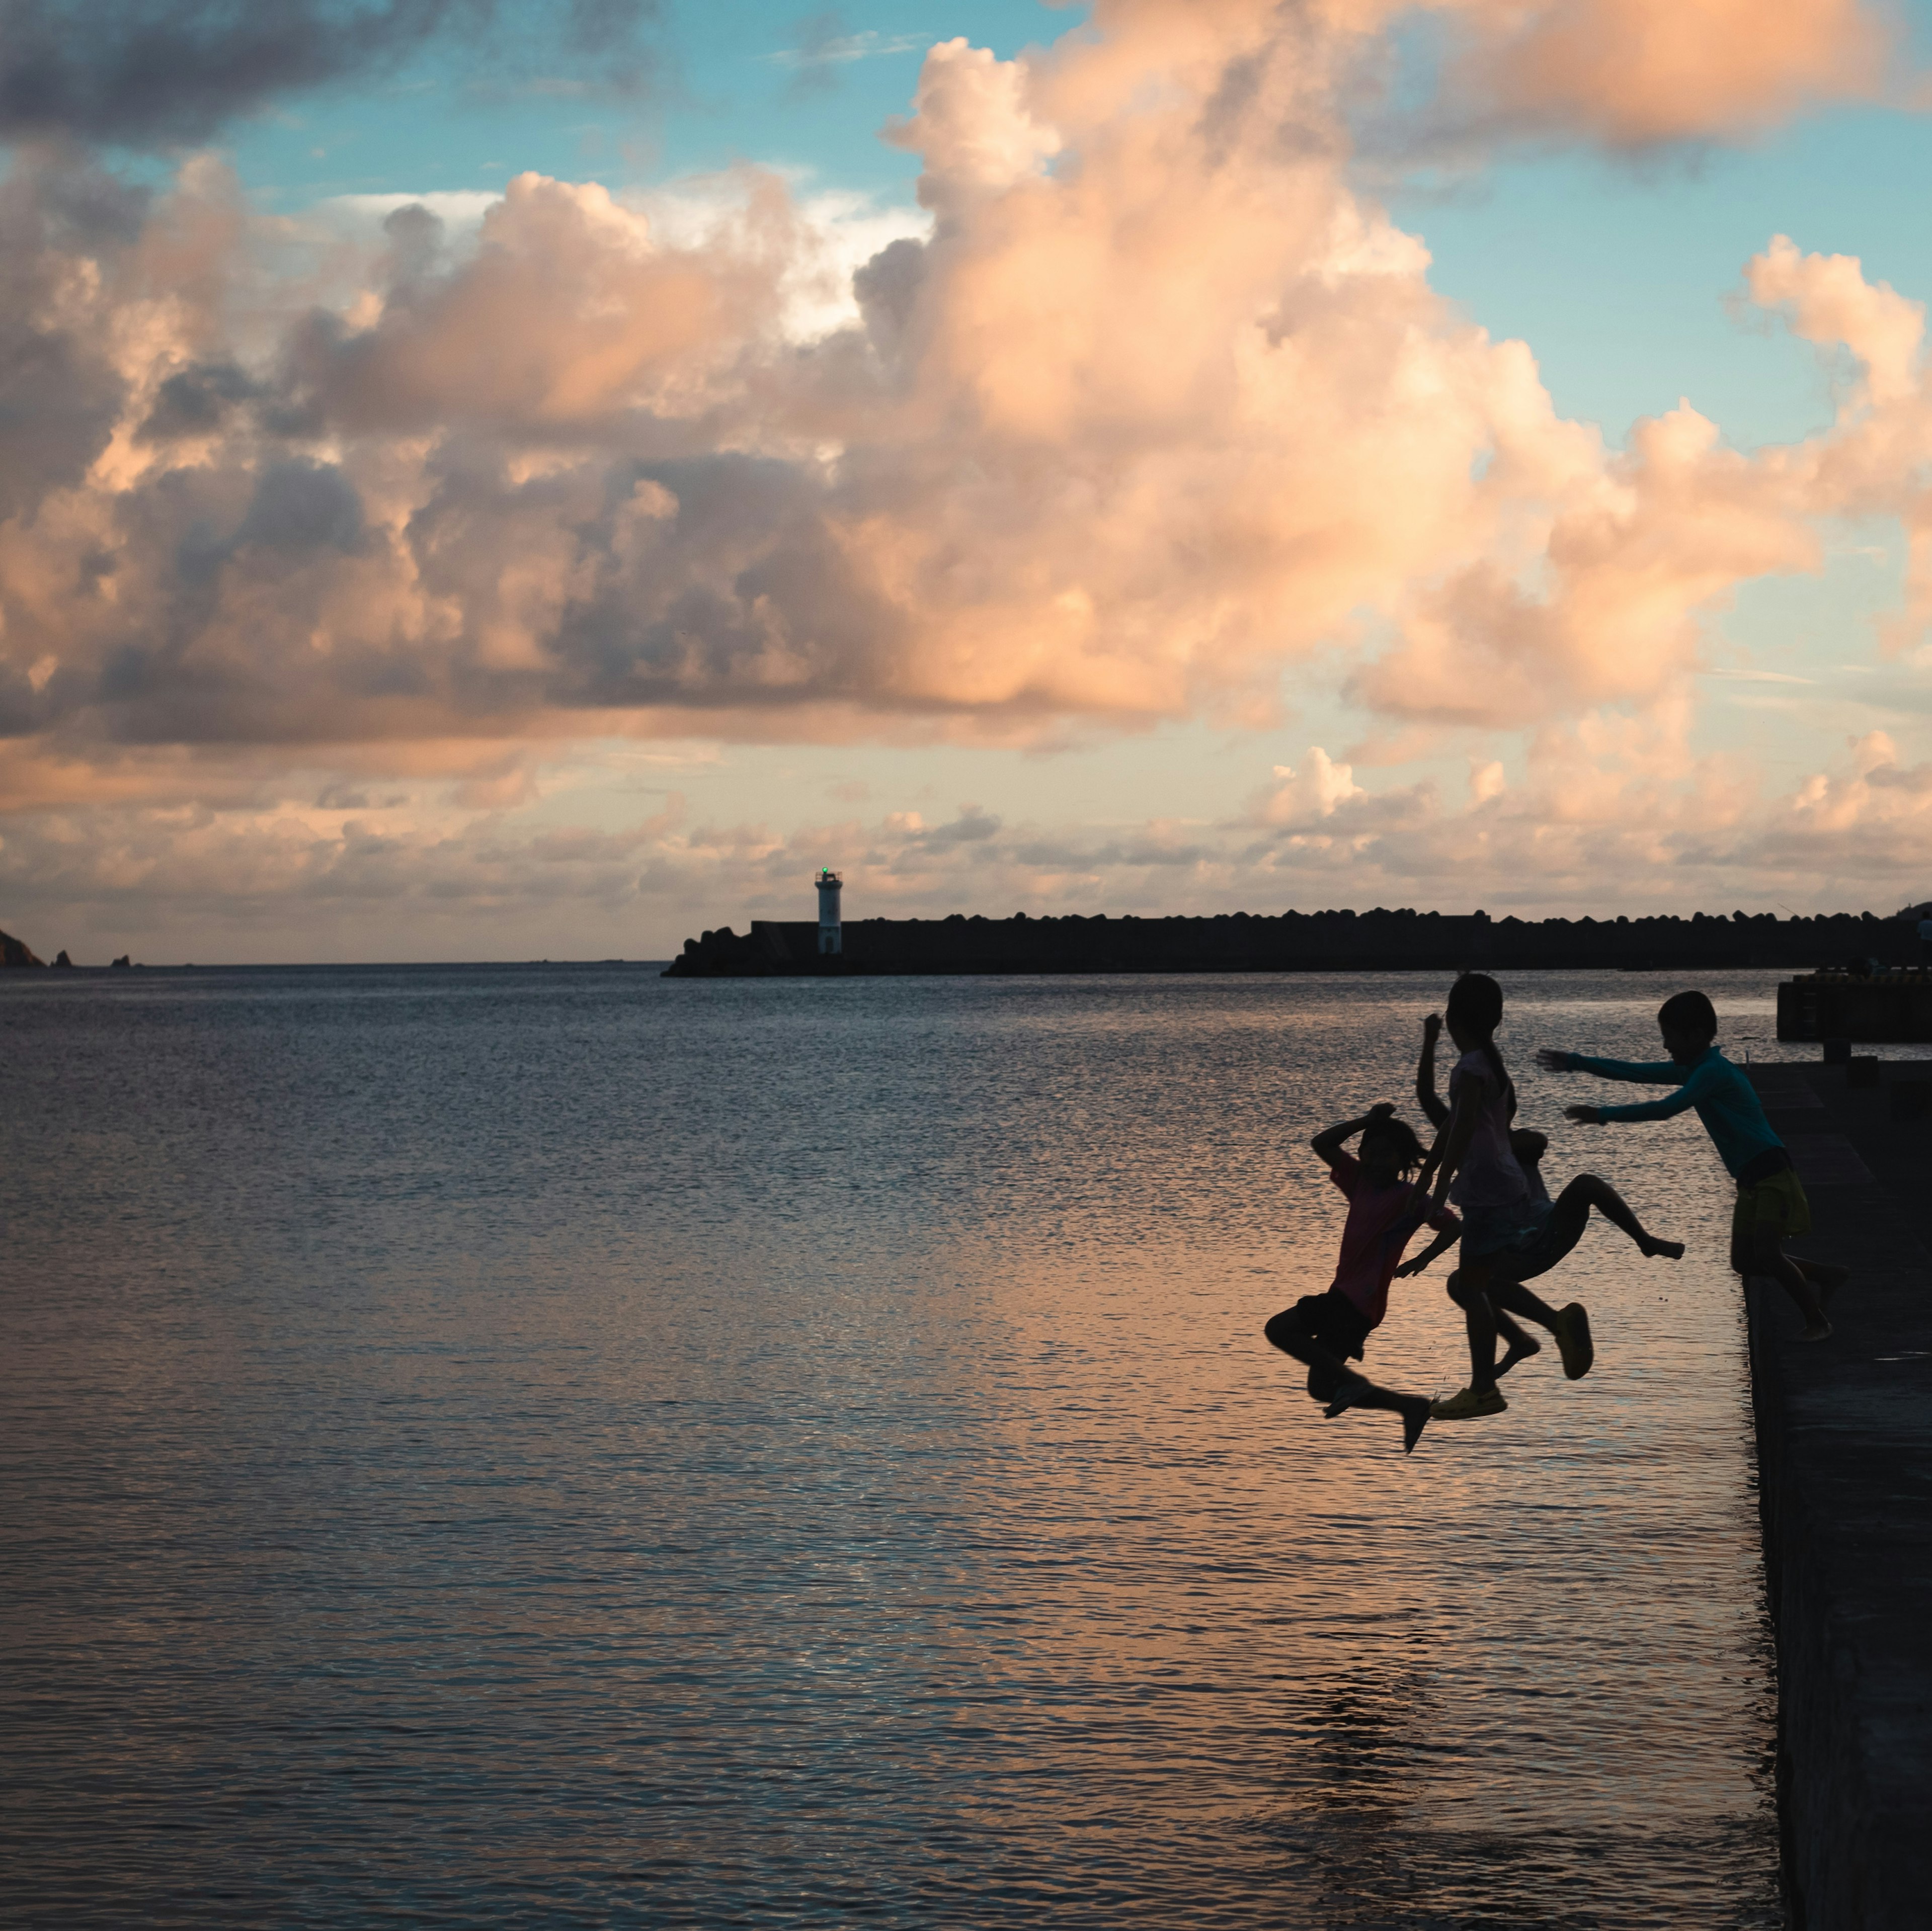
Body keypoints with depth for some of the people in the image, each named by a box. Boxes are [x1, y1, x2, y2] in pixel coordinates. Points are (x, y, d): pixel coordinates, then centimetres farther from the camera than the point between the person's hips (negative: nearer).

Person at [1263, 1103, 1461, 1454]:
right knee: (1321, 1388, 9)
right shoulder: (1362, 1180, 12)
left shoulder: (1409, 1197, -8)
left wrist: (1419, 1262, -20)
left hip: (1360, 1299, -9)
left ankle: (1350, 1381, -14)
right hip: (1347, 1296, 9)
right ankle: (1410, 1406, 10)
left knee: (1279, 1328, -16)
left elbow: (1452, 1226, -17)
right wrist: (1366, 1122, 5)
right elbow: (1322, 1144, 13)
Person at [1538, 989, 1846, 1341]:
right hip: (1750, 1179, 10)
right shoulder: (1693, 1070, 11)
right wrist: (1575, 1062, 8)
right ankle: (1828, 1276, 25)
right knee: (1744, 1260, 11)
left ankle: (1816, 1320, -5)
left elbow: (1667, 1108, -28)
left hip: (1771, 1172, -10)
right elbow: (1636, 1072, 12)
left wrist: (1605, 1115, -28)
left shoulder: (1713, 1072, -18)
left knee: (1766, 1253, -19)